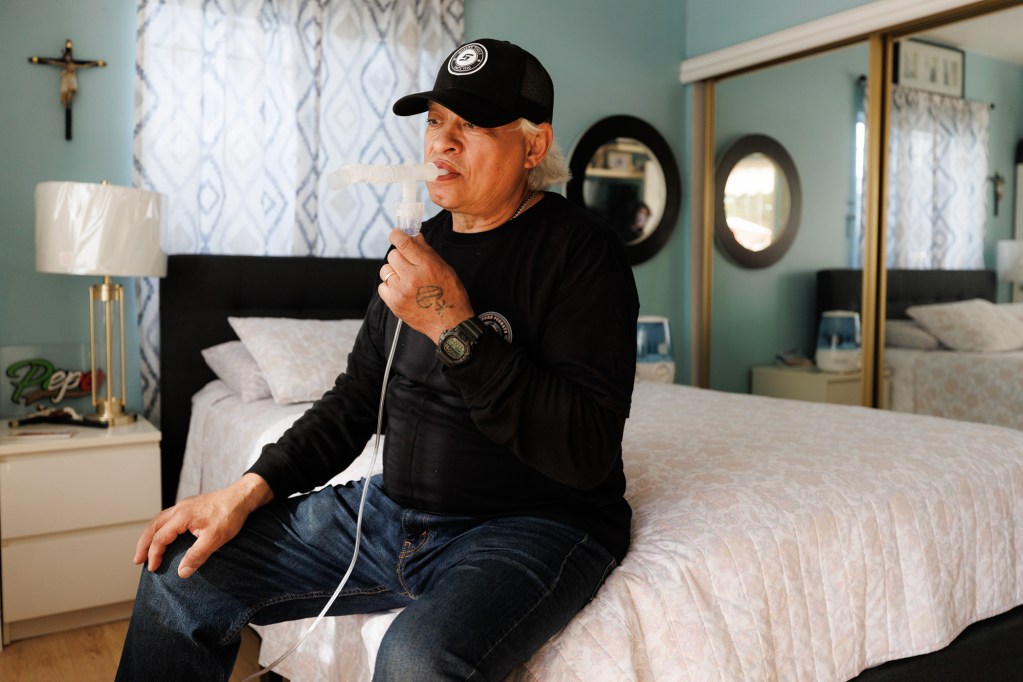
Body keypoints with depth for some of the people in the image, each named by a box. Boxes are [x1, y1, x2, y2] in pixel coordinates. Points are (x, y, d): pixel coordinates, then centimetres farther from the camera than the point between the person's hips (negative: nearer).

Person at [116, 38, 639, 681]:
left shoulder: (581, 250, -12)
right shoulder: (422, 244, 9)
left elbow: (588, 453, -22)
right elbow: (357, 399, 13)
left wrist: (457, 328, -25)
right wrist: (249, 490, 1)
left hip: (534, 524, -6)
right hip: (395, 509, 7)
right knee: (182, 567, 1)